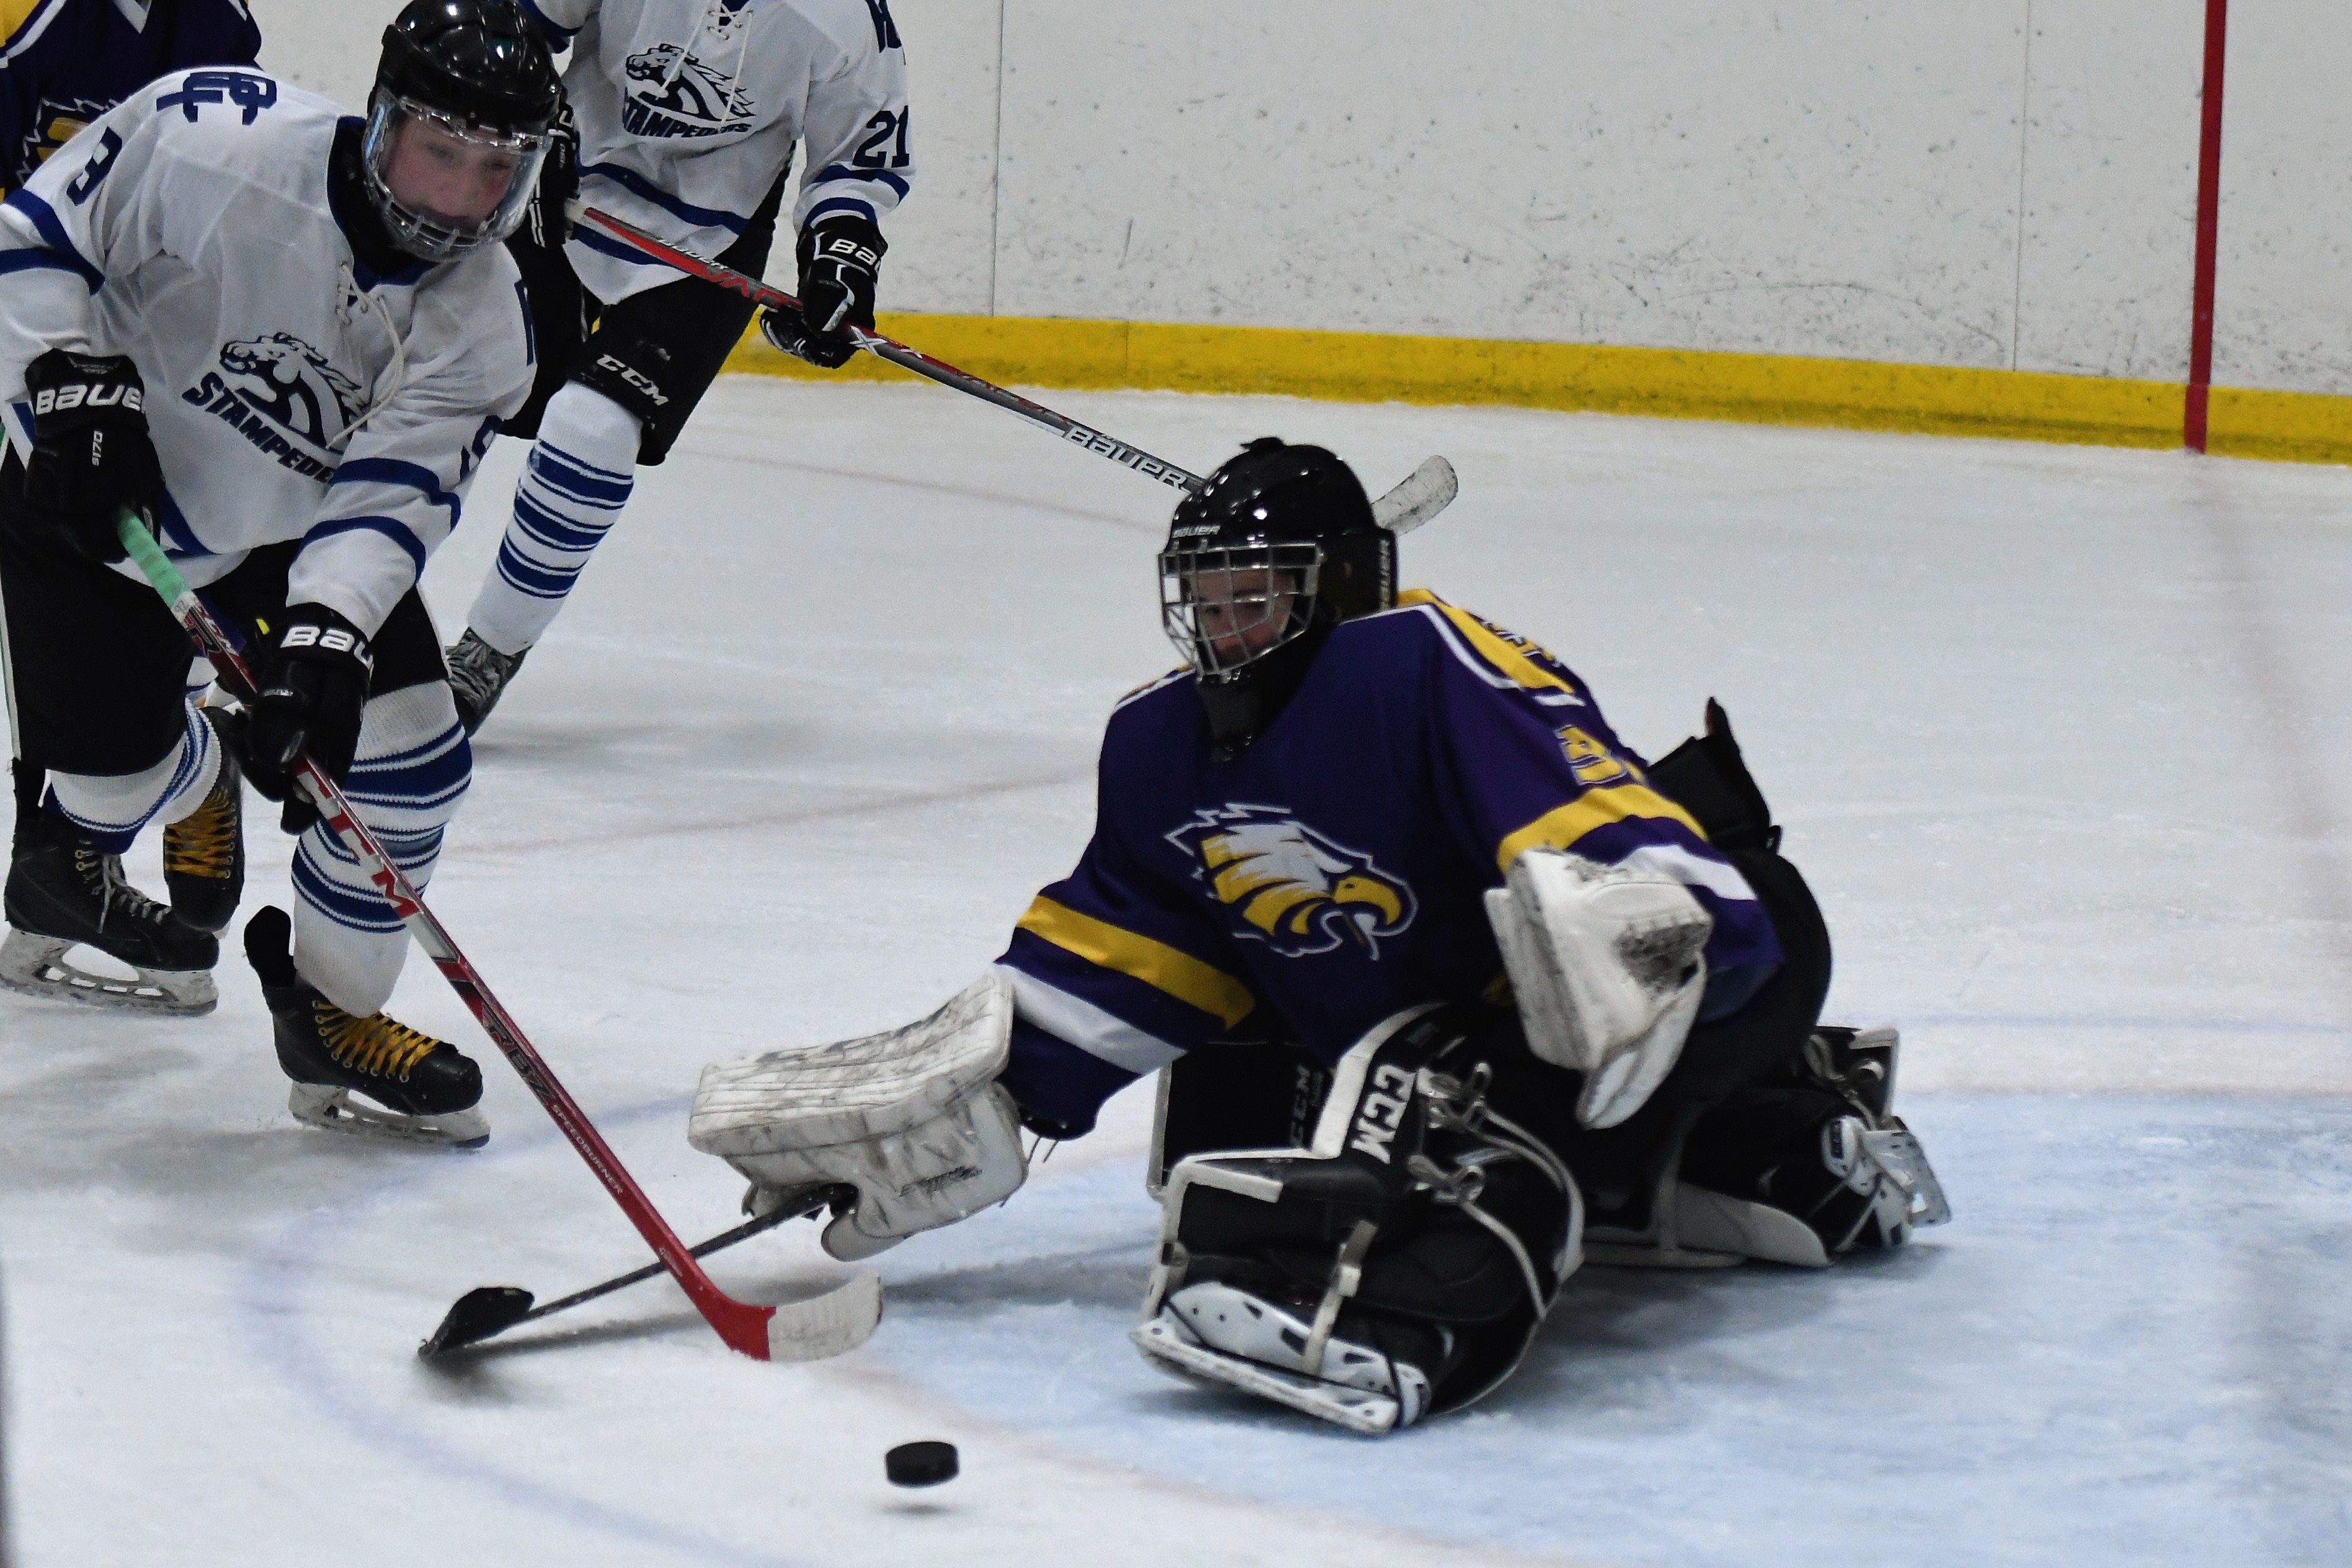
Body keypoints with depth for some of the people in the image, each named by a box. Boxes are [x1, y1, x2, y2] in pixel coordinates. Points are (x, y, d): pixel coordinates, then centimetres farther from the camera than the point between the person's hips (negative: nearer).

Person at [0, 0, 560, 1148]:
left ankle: (331, 1013, 9)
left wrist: (327, 641, -39)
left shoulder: (478, 315, -17)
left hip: (294, 529, 3)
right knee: (122, 762, -5)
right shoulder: (212, 137, -28)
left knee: (404, 744, -11)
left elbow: (390, 498, -24)